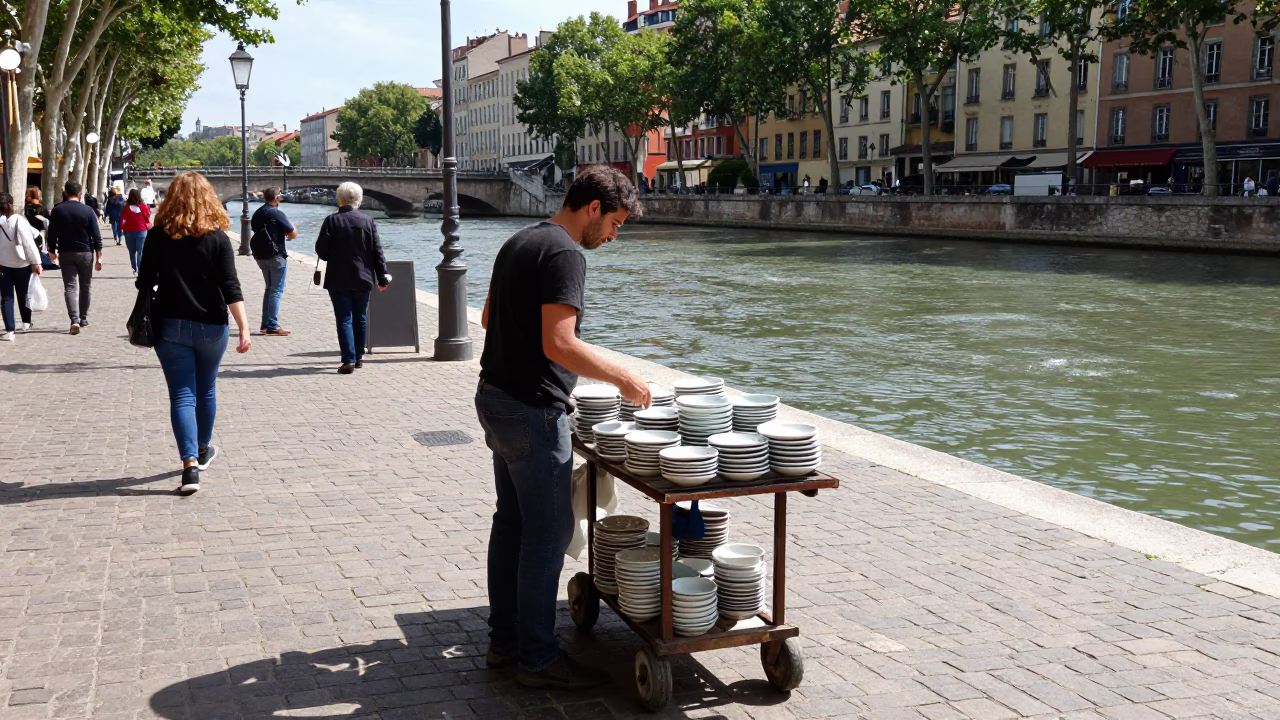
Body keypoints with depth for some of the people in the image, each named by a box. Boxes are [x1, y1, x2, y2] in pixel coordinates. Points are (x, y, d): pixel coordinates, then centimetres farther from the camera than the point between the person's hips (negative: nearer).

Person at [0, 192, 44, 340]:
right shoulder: (19, 220, -11)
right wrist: (36, 262, -14)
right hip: (22, 264, 0)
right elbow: (29, 242, -15)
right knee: (23, 295, 19)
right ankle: (26, 323, 35)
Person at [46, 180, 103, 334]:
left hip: (65, 253, 0)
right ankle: (84, 319, 22)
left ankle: (75, 320, -18)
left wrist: (52, 251, 17)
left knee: (70, 287, -2)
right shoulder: (88, 210, -6)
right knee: (85, 287, 14)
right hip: (85, 253, 0)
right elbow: (96, 235, -7)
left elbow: (52, 233, 3)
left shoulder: (57, 210, -2)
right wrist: (99, 256, -4)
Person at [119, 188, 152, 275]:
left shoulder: (126, 207, -6)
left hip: (129, 231, 1)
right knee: (140, 251, -2)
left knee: (132, 252, 13)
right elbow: (148, 218, 1)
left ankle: (134, 269, 15)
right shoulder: (143, 206, -6)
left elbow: (122, 220, -4)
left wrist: (122, 228, 10)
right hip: (141, 231, -1)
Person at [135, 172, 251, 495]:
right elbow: (230, 286, -12)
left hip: (170, 325, 0)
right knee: (206, 390, 18)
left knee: (182, 395, -1)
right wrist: (244, 326, -13)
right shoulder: (218, 238, -6)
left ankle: (190, 465, -12)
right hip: (210, 326, 0)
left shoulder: (157, 236, -3)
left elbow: (144, 283, 0)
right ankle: (203, 449, 38)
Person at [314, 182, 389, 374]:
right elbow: (377, 252, -1)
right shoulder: (368, 221, -2)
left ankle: (349, 360, -9)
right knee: (360, 318, 15)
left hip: (338, 279, -3)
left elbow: (321, 251, -8)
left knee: (344, 319, -1)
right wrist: (382, 277, 6)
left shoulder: (332, 221, -9)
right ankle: (358, 357, 24)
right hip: (362, 279, 3)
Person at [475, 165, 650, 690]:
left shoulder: (519, 242, 14)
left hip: (496, 398, 10)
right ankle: (537, 658, 7)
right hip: (532, 410, -10)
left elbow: (489, 317, 23)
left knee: (511, 521, 16)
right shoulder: (565, 254, -17)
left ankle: (504, 640, 24)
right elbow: (560, 345, -25)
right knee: (548, 532, -2)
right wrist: (623, 377, -16)